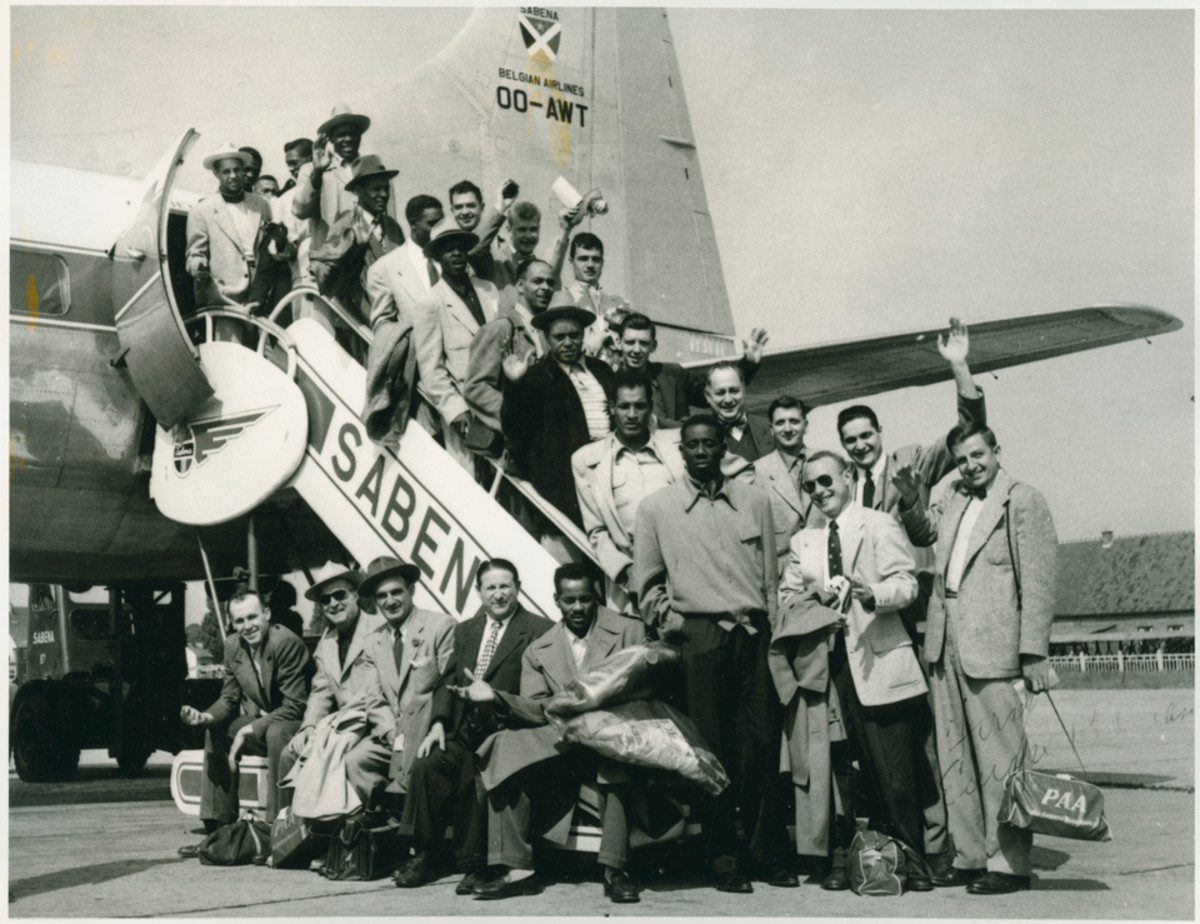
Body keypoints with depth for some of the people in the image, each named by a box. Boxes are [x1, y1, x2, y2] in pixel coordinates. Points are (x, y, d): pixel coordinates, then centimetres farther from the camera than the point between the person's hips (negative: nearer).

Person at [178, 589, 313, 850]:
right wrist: (205, 717, -12)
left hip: (298, 724, -8)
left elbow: (295, 707, -23)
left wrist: (249, 730, -26)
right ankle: (218, 828, 0)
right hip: (261, 722, 9)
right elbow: (230, 698, 10)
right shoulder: (233, 646, 3)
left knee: (276, 733, -36)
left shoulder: (287, 643, -22)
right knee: (215, 731, -1)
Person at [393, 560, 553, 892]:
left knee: (473, 778, -30)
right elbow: (448, 680, 15)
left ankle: (473, 865, -13)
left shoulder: (540, 631, 1)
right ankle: (425, 856, -8)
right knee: (426, 765, -21)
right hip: (461, 730, 5)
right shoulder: (465, 630, 22)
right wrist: (438, 723, -2)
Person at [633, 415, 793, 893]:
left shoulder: (754, 502, 13)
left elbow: (770, 576, 12)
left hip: (752, 633, 2)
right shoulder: (657, 508, 8)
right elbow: (647, 581, 12)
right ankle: (723, 858, 6)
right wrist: (670, 624, 1)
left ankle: (768, 854, 8)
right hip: (697, 635, -1)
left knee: (762, 743, -1)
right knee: (711, 748, -1)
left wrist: (771, 633, 5)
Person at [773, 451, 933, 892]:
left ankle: (909, 858, 5)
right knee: (835, 764, 2)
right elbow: (785, 598, 19)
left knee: (895, 769, -5)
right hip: (825, 661, 4)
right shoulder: (802, 541, 21)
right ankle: (842, 856, 10)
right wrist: (811, 595, -3)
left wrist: (873, 594, -24)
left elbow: (905, 582, -4)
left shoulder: (880, 525, 7)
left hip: (876, 659, -4)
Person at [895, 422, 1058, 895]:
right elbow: (923, 534, 32)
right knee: (955, 758, 9)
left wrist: (1033, 652, -12)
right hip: (945, 643, 7)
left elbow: (1038, 583, -7)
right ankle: (969, 856, 17)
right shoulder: (953, 497, 17)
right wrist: (910, 500, 12)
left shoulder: (1023, 501, -3)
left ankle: (1009, 863, 1)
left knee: (999, 758, -5)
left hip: (992, 645, -7)